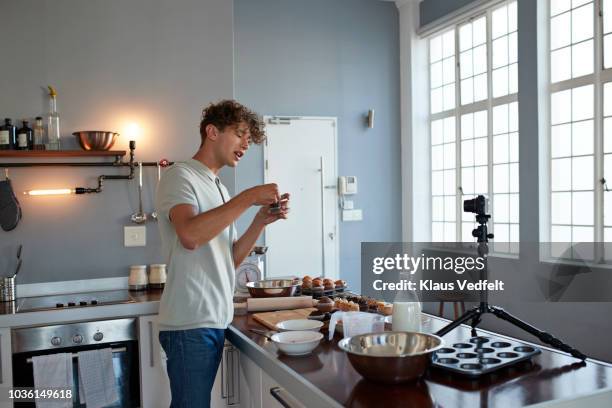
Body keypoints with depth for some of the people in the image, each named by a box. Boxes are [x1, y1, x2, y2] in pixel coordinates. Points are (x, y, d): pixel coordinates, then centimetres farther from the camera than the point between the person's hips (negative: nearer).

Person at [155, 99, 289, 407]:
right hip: (190, 324, -8)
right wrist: (248, 198, -19)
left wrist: (262, 220, 1)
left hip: (215, 321, 8)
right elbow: (190, 235, -26)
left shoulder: (217, 187, 17)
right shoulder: (180, 176, -7)